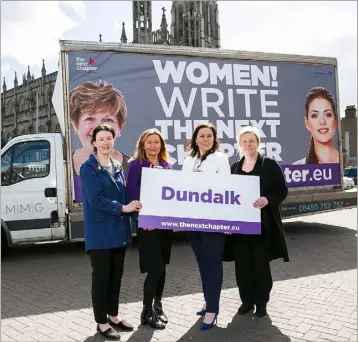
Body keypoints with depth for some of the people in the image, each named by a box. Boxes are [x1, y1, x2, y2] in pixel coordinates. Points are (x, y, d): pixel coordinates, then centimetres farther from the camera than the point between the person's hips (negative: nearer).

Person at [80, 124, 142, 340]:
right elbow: (96, 199, -18)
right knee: (101, 276, 2)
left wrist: (135, 208, -8)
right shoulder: (89, 168, -8)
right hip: (100, 232, -6)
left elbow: (125, 195, 12)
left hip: (119, 230, 7)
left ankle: (113, 316, 28)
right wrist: (123, 208, -20)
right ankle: (102, 322, 15)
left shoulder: (118, 167, 12)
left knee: (116, 275, 14)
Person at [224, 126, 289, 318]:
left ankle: (261, 302, 16)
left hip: (262, 223, -3)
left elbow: (282, 189, -4)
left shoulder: (269, 165, 0)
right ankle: (247, 300, 21)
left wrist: (267, 199, -24)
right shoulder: (234, 168, 11)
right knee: (242, 263, 6)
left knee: (261, 263, 2)